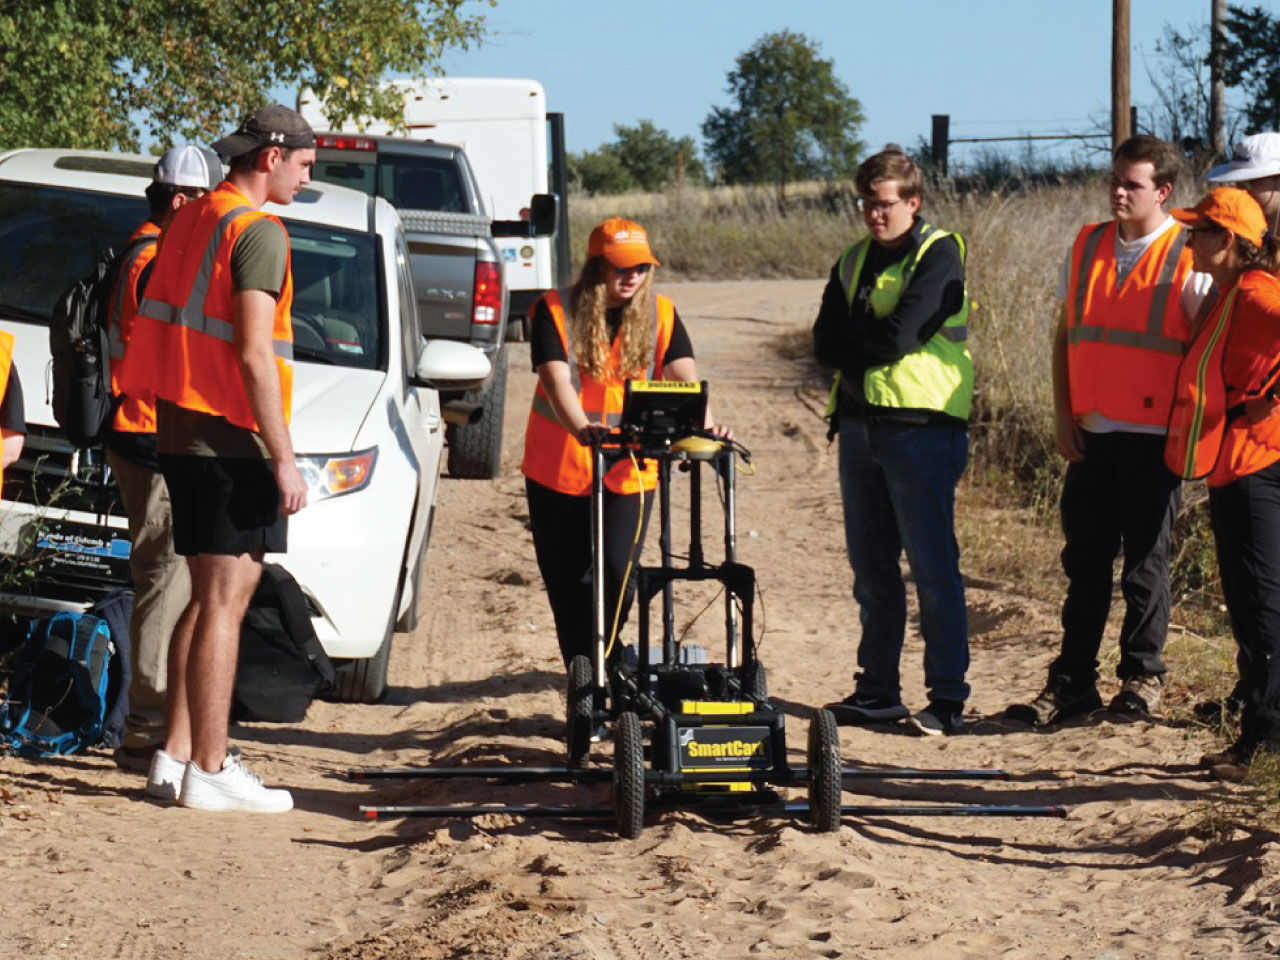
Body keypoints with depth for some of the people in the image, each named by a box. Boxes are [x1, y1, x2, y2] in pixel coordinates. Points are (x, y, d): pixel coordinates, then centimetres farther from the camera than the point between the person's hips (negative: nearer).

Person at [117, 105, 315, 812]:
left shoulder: (189, 221, 15)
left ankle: (175, 755, 18)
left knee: (206, 599, 16)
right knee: (224, 603, -7)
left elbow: (159, 325, 19)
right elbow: (253, 355, -19)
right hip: (233, 438, -9)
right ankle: (209, 772, -7)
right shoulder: (258, 232, -13)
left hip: (180, 434, 9)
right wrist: (284, 459, -18)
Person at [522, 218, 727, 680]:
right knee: (569, 582, 4)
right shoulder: (556, 312, -7)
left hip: (630, 471, 1)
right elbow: (557, 380, -21)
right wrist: (580, 428, -40)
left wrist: (705, 425, -32)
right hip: (559, 468, -1)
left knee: (616, 572, -10)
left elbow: (684, 377, -12)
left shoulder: (661, 314, 1)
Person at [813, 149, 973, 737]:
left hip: (920, 426, -7)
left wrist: (852, 337, 0)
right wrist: (875, 341, -9)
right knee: (871, 567, 10)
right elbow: (825, 345, 6)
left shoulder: (937, 254, -5)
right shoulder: (853, 262, 16)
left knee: (933, 567, -7)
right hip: (859, 424, 7)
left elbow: (901, 335, -16)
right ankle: (878, 690, 16)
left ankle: (948, 697, -4)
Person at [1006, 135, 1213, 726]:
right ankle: (1072, 683, 11)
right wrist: (1064, 417, 6)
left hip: (1153, 434, -4)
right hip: (1091, 433, 4)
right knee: (1085, 560, 7)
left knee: (1145, 560, 4)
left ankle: (1142, 675, 16)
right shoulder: (1088, 245, 9)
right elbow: (1065, 336, 13)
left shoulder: (1188, 254, -5)